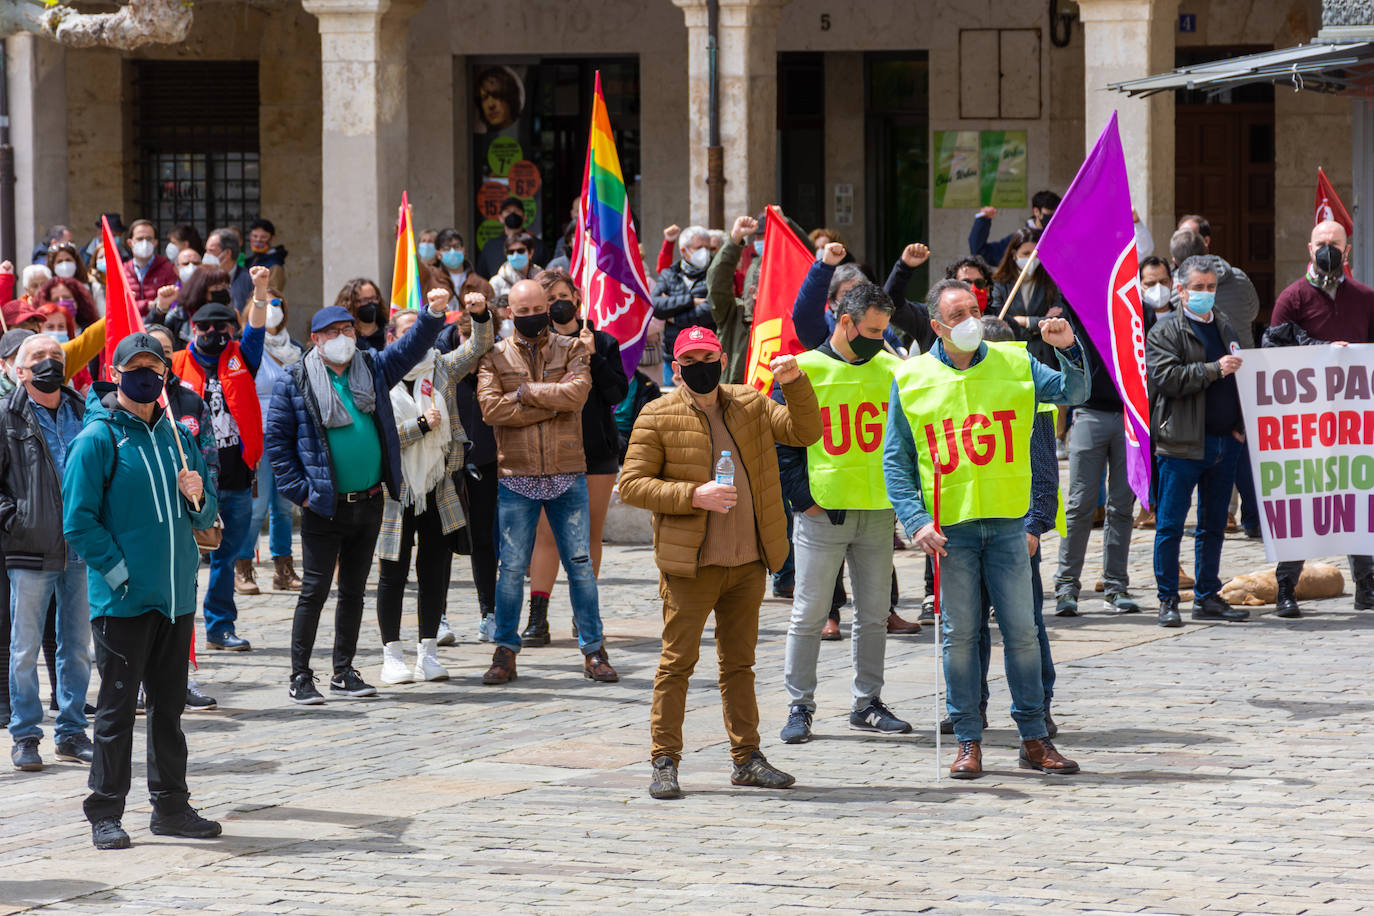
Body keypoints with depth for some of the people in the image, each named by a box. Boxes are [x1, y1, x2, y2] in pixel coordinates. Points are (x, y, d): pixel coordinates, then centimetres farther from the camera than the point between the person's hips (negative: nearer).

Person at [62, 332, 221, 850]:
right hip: (123, 600, -6)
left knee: (169, 705, 12)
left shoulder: (177, 436, 12)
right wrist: (117, 571, -16)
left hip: (176, 596, 6)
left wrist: (198, 498, -4)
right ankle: (105, 813, 4)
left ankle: (171, 806, 20)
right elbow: (79, 522, -10)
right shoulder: (98, 438, -6)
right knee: (117, 706, -2)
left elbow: (206, 517, 18)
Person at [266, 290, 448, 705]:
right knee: (314, 591, -3)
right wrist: (299, 489, -8)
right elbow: (277, 439, -3)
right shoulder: (295, 382, -4)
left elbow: (411, 347, 3)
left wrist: (434, 314, -15)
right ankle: (300, 678, 2)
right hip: (324, 508, -5)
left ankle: (343, 673, 19)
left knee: (354, 590, 11)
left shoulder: (372, 369, 9)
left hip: (369, 501, 5)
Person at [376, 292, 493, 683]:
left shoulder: (441, 368, 9)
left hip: (439, 491, 3)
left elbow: (478, 347, 2)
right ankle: (392, 655, 11)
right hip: (396, 493, -3)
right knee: (393, 574, 3)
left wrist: (480, 315, -15)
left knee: (436, 572, 5)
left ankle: (428, 653, 14)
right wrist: (421, 425, -15)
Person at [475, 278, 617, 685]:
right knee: (512, 566, 1)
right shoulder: (495, 357, 4)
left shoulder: (571, 349, 6)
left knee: (580, 563, 3)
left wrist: (525, 392, -11)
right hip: (517, 478, 0)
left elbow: (577, 392, -13)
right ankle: (505, 652, 10)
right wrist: (551, 404, -12)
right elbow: (491, 408, -11)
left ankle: (593, 651, 10)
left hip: (567, 475, 1)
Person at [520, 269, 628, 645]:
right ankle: (537, 619, -10)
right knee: (546, 532, -8)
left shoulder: (603, 343, 7)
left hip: (597, 450, 2)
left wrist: (593, 358, -12)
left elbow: (618, 393, -4)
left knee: (590, 533, 7)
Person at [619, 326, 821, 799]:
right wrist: (694, 496, -18)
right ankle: (664, 761, 0)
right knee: (678, 661, -4)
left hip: (748, 563, 5)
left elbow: (805, 432, 5)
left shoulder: (750, 405, 10)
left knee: (739, 662, 13)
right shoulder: (658, 417, -4)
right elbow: (632, 484, -7)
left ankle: (746, 758, 20)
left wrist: (795, 383, -11)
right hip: (691, 564, -5)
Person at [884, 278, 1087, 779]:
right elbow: (895, 460, 4)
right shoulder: (912, 379, 2)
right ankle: (968, 741, 10)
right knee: (959, 634, 3)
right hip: (948, 526, -1)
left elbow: (1073, 393, -1)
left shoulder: (1015, 364, 5)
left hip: (1007, 523, 1)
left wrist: (1068, 350, -20)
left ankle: (1034, 738, 11)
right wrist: (914, 520, -7)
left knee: (1021, 630, 3)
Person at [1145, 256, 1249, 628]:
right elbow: (1166, 377, -17)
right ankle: (1168, 601, 1)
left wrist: (1240, 426, 12)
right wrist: (1214, 370, -23)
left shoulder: (1225, 329, 18)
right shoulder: (1165, 332, -2)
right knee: (1170, 525, -4)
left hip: (1224, 443, 6)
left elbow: (1240, 380, 26)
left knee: (1214, 526, 11)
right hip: (1182, 444, -6)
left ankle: (1207, 598, 18)